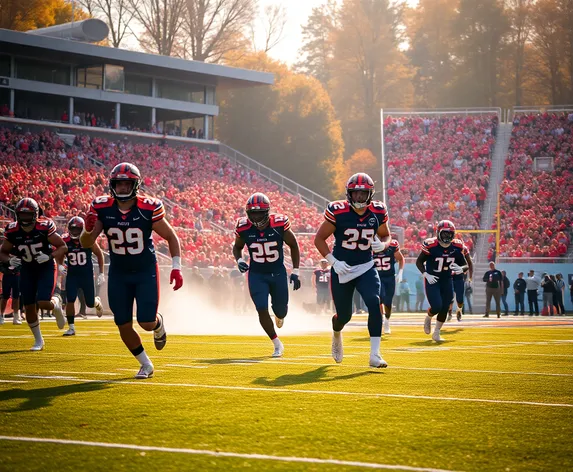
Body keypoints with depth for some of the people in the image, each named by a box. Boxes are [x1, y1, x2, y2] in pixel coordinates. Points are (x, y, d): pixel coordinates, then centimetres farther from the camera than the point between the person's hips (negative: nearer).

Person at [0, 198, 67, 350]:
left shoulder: (45, 227, -21)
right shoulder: (12, 231, -12)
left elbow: (63, 247, -13)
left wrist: (49, 256, -30)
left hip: (46, 267, -3)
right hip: (27, 269, 3)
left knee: (43, 303, -19)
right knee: (29, 307, 3)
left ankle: (56, 304, 20)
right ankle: (38, 340, 23)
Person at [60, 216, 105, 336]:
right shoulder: (65, 241, -9)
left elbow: (99, 255, 0)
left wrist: (101, 273, -1)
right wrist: (60, 265, -14)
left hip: (87, 274, -1)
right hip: (72, 275, 1)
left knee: (90, 303, 6)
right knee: (70, 300, -11)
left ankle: (97, 302, 44)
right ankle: (71, 328, 0)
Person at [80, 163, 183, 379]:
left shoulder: (148, 208, -18)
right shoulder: (102, 207, -12)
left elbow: (171, 237, -6)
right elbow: (86, 244, -9)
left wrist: (176, 268, -15)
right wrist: (88, 230, -32)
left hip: (146, 271, -2)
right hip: (118, 273, 2)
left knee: (147, 323, -8)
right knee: (124, 326, 2)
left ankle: (159, 324, 32)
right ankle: (145, 365, 25)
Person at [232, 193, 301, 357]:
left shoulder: (279, 224, -17)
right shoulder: (244, 228, -13)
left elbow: (293, 246, -3)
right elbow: (237, 247, 8)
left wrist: (295, 272, -5)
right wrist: (239, 260, -13)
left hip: (278, 273, 0)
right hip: (257, 274, 0)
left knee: (281, 310, 9)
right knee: (262, 310, -10)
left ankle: (279, 315, 51)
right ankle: (277, 345, 9)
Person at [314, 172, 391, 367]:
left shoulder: (378, 212, -6)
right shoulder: (337, 212, -16)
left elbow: (386, 236, 11)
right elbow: (319, 238, -7)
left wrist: (382, 245, -14)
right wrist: (333, 261, -17)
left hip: (366, 267, 2)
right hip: (342, 269, -2)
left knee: (375, 305, -21)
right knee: (344, 315, 7)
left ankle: (375, 355, -17)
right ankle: (336, 335, 46)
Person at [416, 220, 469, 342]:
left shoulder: (457, 247, -7)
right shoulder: (430, 245, -18)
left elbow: (466, 265, 2)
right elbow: (419, 262, -5)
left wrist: (461, 269, -21)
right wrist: (426, 275, -19)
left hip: (447, 280, 4)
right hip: (432, 280, -4)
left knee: (444, 309, 2)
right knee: (436, 306, -16)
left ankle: (436, 333, 22)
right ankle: (428, 318, 20)